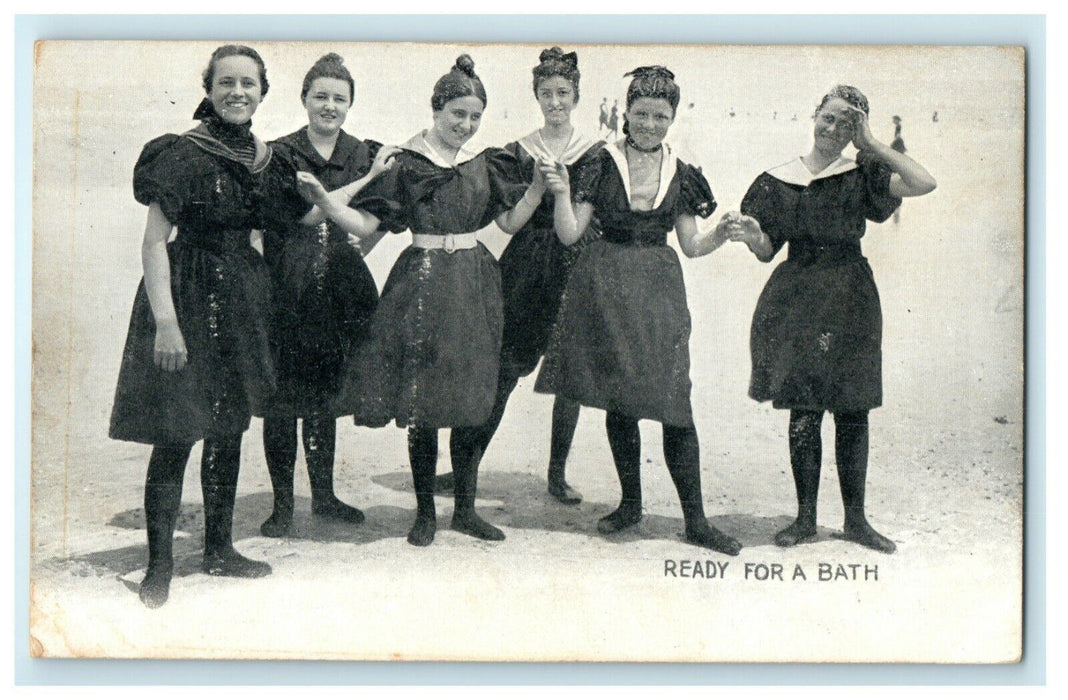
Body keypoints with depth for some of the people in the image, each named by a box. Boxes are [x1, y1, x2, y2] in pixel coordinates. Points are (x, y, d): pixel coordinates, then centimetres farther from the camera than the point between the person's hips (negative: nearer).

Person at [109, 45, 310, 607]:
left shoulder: (264, 156, 7)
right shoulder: (182, 153, -12)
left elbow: (282, 218, 19)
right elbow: (154, 240, -16)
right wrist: (165, 320, -23)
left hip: (243, 297, 7)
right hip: (188, 294, -6)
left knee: (229, 430, 13)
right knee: (175, 435, -6)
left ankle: (219, 549, 25)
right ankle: (159, 564, 5)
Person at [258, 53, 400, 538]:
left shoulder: (363, 154, 9)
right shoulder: (280, 154, -3)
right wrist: (368, 179, -17)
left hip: (339, 289, 4)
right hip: (286, 290, -3)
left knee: (323, 397, 13)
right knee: (282, 397, 0)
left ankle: (324, 495, 24)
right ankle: (282, 502, 11)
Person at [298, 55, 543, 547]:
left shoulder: (486, 163, 9)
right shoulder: (406, 162, -4)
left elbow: (510, 221, 11)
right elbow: (365, 223, -7)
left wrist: (539, 185, -1)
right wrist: (323, 201, -22)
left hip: (474, 285, 4)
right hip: (422, 283, -4)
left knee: (472, 400, 7)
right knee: (420, 403, 0)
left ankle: (465, 509, 20)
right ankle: (425, 512, 14)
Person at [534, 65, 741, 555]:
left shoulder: (680, 174, 7)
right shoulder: (602, 165, 0)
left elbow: (692, 245, 11)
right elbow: (569, 233, -3)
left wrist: (724, 233, -7)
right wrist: (561, 193, -19)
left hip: (659, 290, 1)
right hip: (607, 289, -1)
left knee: (674, 403, -6)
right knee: (618, 401, 8)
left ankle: (695, 521, 1)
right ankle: (630, 502, 26)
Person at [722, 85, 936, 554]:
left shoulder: (862, 176, 3)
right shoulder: (779, 181, 6)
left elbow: (924, 184, -13)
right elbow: (768, 251, 6)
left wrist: (872, 145, -7)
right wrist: (752, 235, -16)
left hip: (850, 301, 0)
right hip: (796, 300, 0)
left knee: (853, 412, 4)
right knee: (803, 411, 3)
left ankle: (855, 518, 16)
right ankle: (806, 517, 15)